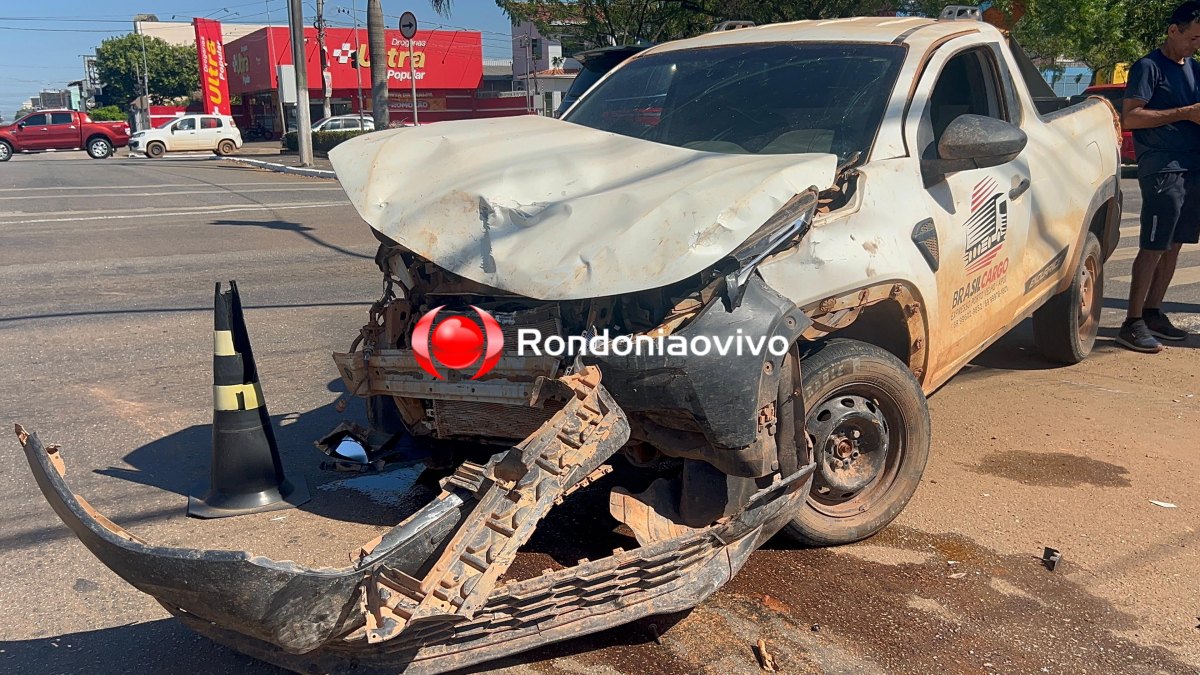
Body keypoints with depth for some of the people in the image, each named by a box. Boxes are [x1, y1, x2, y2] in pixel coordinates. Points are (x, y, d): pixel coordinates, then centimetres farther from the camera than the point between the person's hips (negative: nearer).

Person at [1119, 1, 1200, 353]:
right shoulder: (1149, 67, -4)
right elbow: (1131, 116, -14)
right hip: (1161, 168, -8)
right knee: (1154, 246, -10)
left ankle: (1153, 313, 18)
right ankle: (1133, 323, -7)